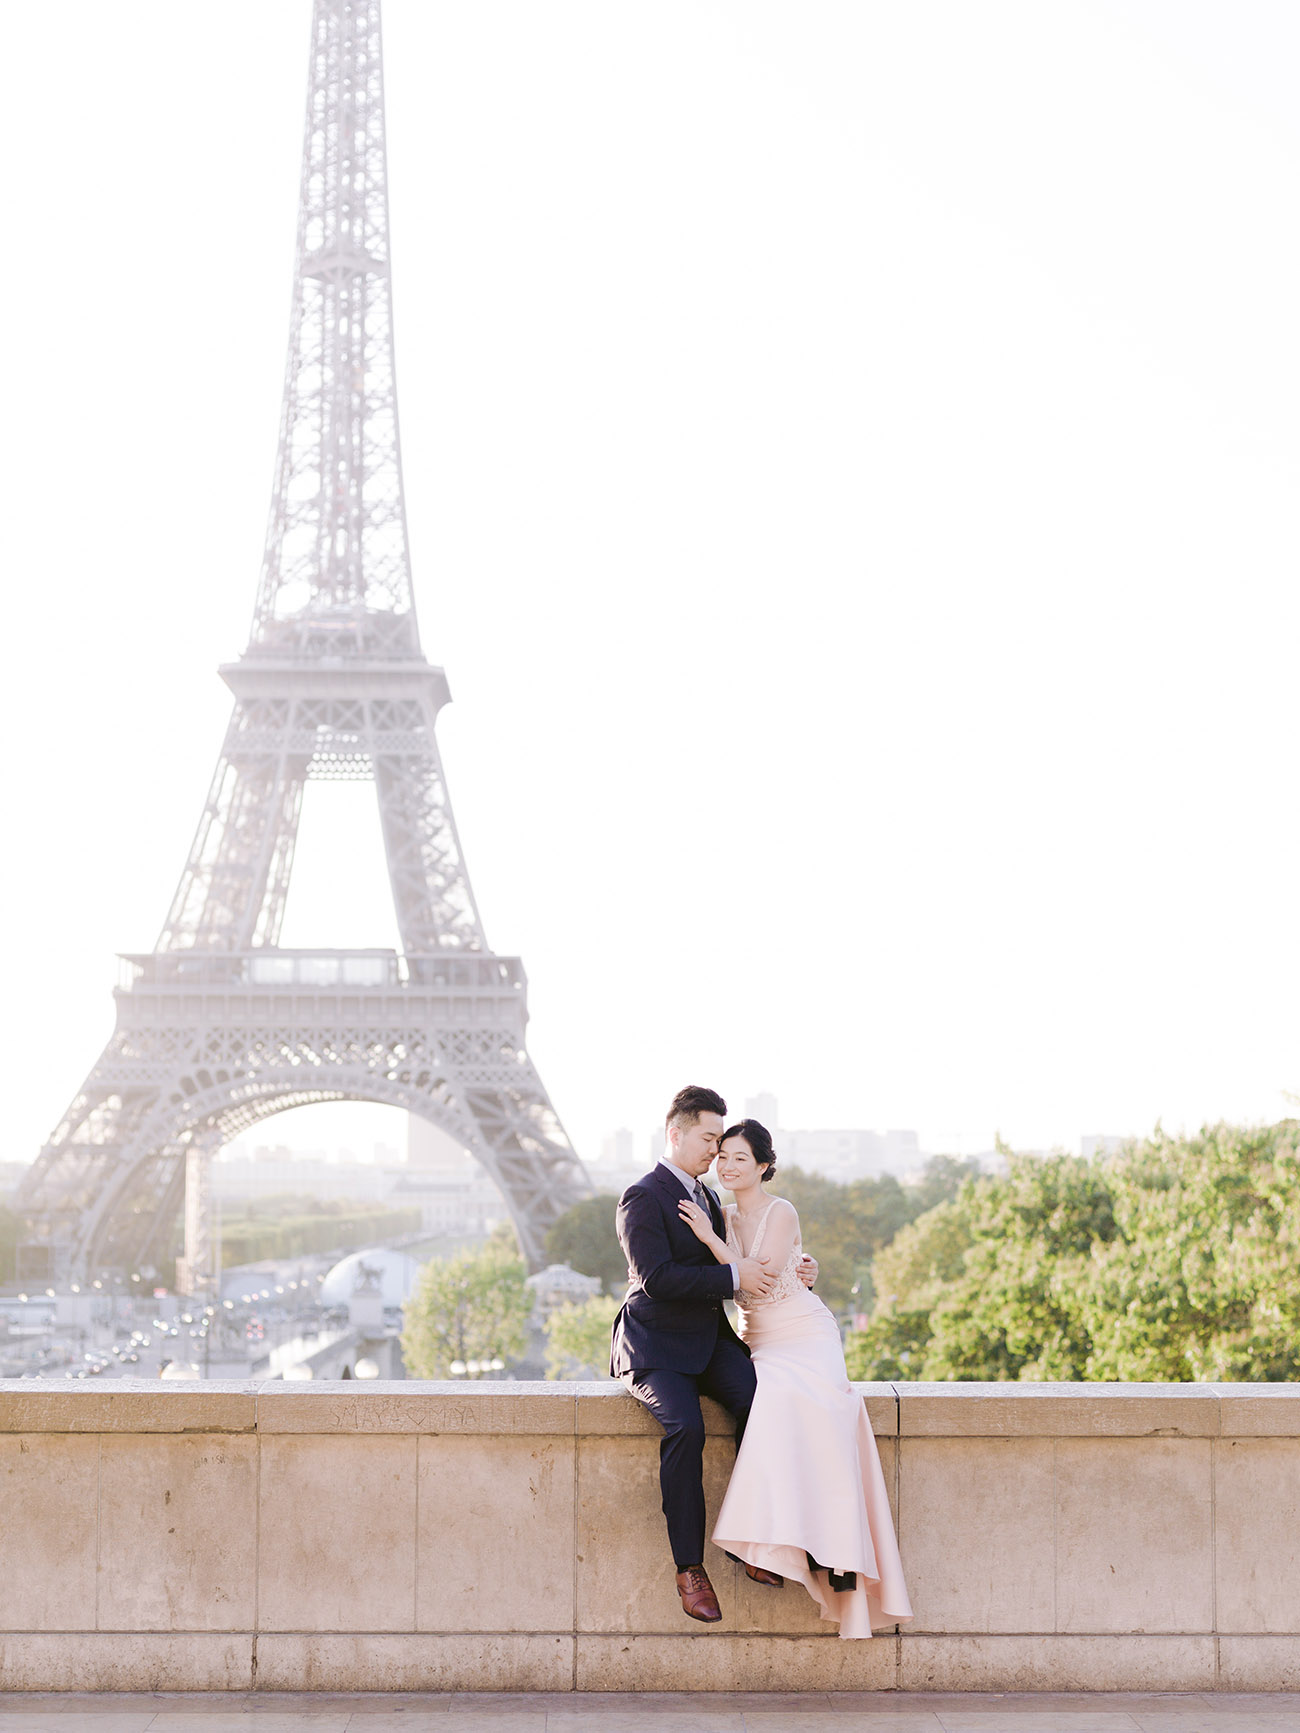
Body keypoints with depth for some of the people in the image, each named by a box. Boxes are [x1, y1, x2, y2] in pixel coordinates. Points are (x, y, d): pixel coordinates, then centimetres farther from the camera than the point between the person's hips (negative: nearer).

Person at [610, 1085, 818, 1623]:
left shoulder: (705, 1196, 19)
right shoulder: (643, 1198, -8)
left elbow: (724, 1261, 26)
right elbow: (656, 1276, -20)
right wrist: (733, 1276, -22)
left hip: (709, 1339, 7)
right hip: (656, 1346, -6)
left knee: (756, 1397, -24)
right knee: (685, 1427, -32)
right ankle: (690, 1568, -24)